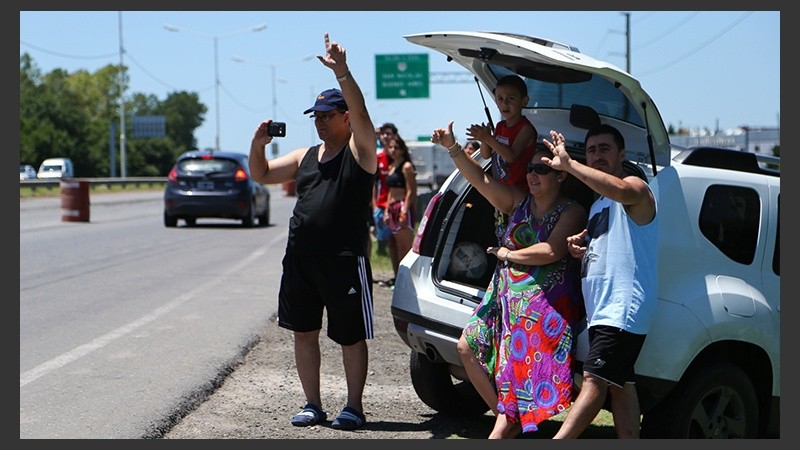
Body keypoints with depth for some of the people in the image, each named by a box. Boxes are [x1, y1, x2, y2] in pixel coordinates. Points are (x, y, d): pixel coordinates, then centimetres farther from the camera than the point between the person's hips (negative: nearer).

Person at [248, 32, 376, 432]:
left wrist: (341, 72, -31)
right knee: (303, 332, 8)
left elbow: (361, 113, -18)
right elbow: (261, 175, 18)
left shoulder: (359, 150, 0)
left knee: (351, 336, 2)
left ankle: (354, 406, 11)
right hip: (300, 259, 6)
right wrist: (258, 146, -2)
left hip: (344, 260, -6)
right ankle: (313, 405, 17)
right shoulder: (306, 156, 16)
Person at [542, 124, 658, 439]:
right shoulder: (599, 203, 24)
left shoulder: (636, 188, -6)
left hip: (623, 306, -11)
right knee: (620, 385, 9)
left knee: (594, 381, -16)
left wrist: (568, 164, -32)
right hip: (602, 308, 11)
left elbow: (621, 190, -32)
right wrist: (579, 245, 12)